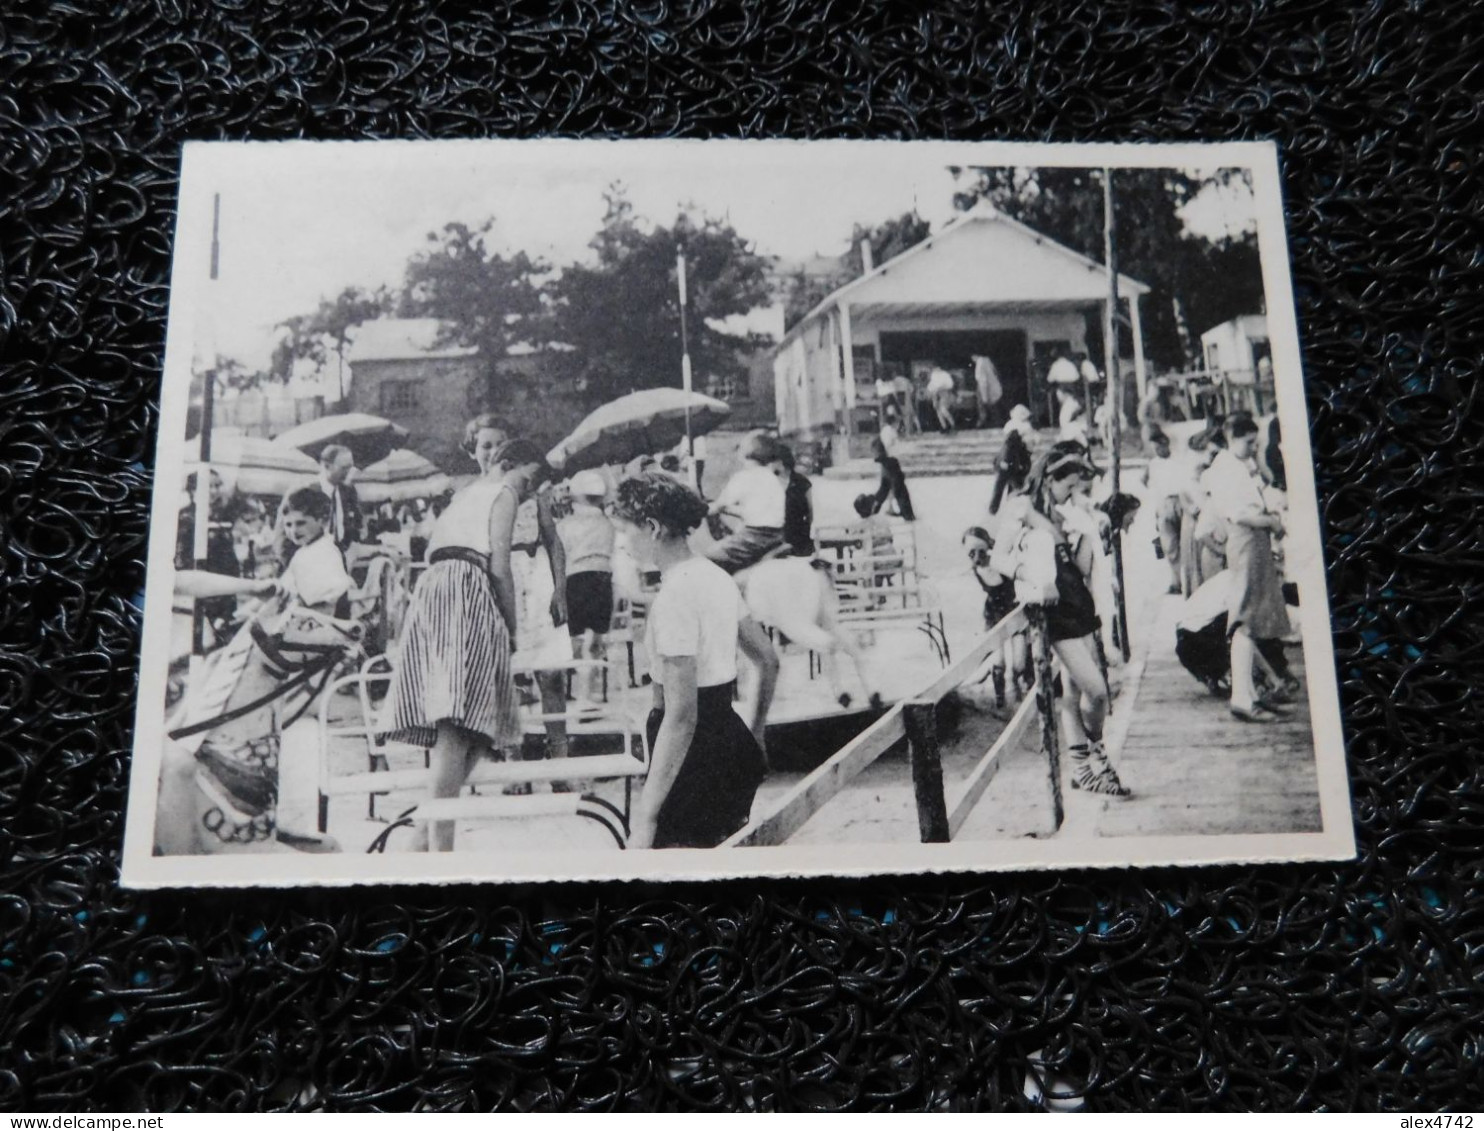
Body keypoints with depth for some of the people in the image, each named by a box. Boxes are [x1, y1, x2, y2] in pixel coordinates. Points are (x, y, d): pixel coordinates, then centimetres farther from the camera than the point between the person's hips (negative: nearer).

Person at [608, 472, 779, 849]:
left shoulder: (674, 597, -20)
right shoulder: (718, 577, 8)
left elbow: (680, 716, -24)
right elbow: (769, 662, 18)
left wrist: (645, 817, -22)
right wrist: (754, 735, 28)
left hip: (694, 752, -9)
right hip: (733, 743, 9)